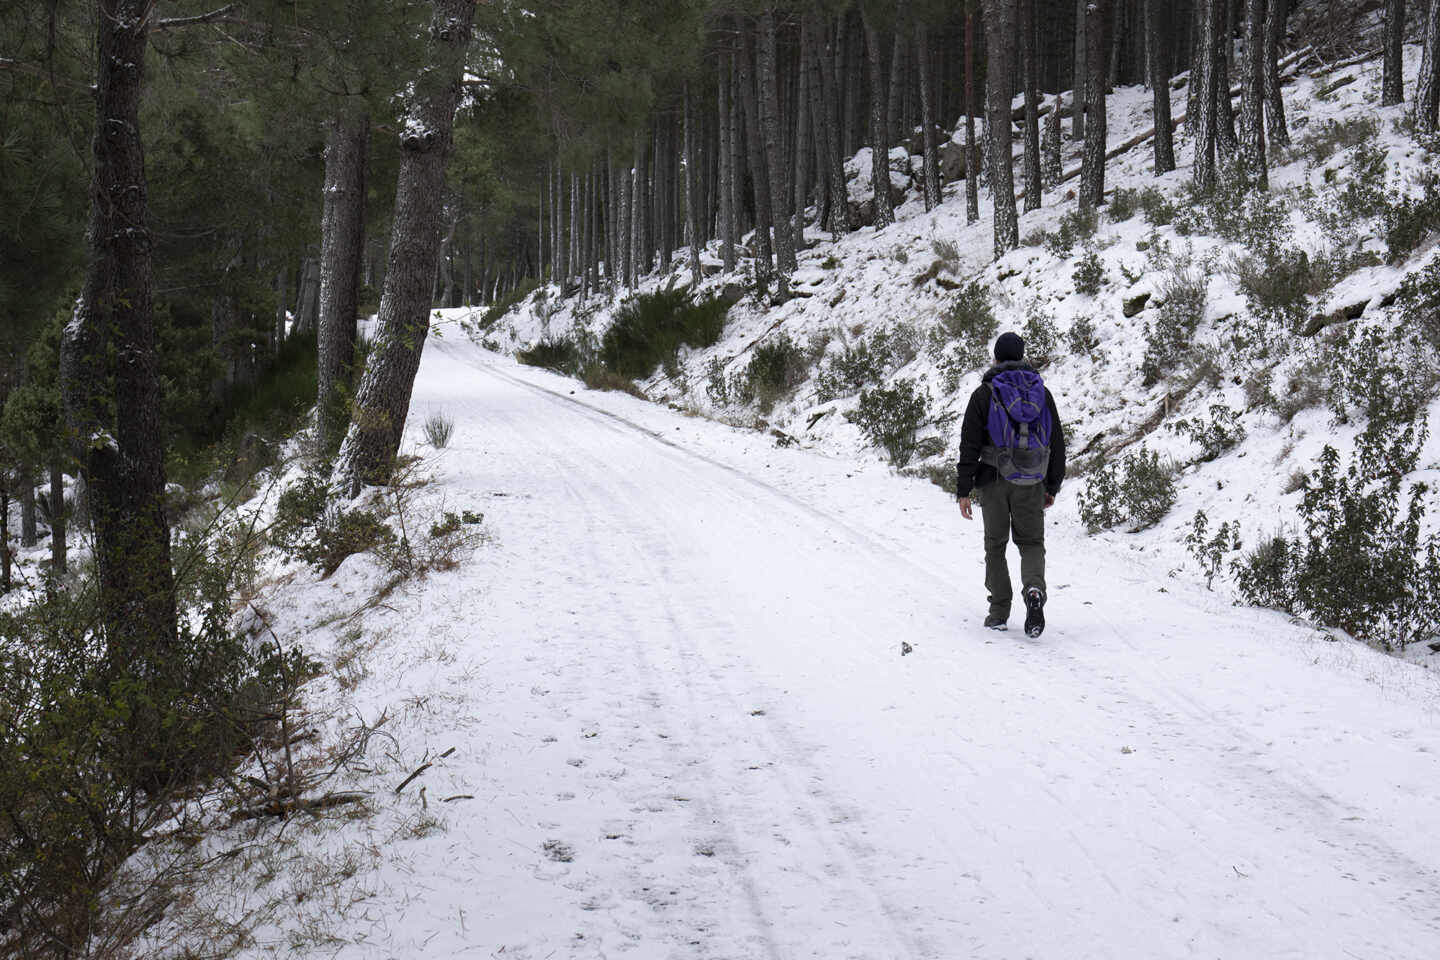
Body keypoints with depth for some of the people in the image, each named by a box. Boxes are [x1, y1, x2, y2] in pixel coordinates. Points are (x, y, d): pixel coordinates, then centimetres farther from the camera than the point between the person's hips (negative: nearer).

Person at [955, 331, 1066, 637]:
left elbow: (969, 445, -6)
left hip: (994, 480, -2)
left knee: (995, 545, 10)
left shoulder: (984, 394, -2)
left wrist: (964, 489, -3)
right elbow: (1057, 444, 10)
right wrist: (1053, 486, 18)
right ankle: (1034, 590, -19)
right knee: (1032, 543, 10)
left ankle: (999, 612, 9)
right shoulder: (1042, 393, 7)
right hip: (1031, 484, 2)